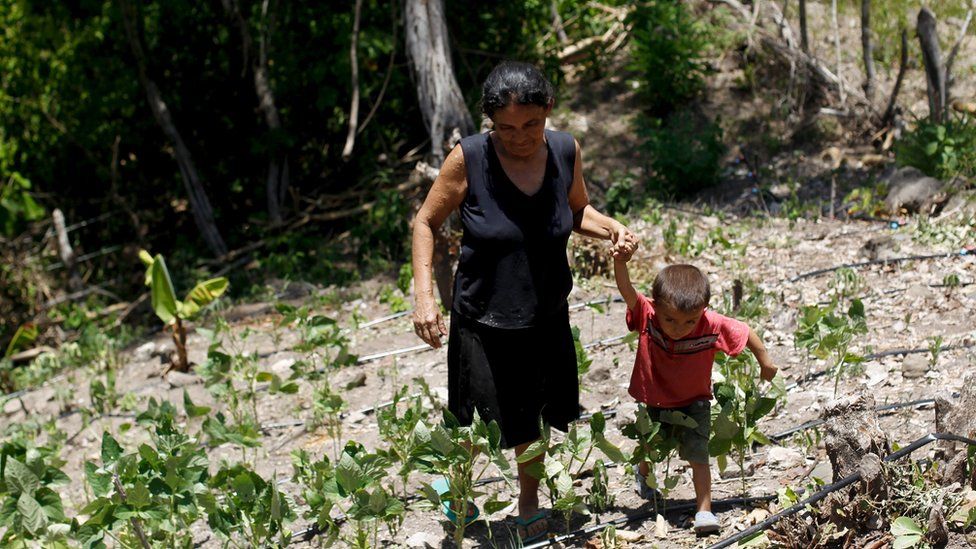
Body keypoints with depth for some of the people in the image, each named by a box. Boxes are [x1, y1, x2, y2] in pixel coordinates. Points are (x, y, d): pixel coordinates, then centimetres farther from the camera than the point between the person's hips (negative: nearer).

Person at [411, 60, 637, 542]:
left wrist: (611, 228, -9)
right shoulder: (468, 159, -19)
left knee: (536, 420, 16)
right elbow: (426, 222, -8)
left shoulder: (566, 151, -7)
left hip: (547, 317, 3)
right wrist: (423, 295, -18)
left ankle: (529, 504, 40)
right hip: (484, 322, -3)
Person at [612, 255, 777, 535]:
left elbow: (745, 332, -13)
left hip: (694, 403, -2)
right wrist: (621, 261, -64)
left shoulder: (712, 325, -30)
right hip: (655, 401, 2)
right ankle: (643, 474, 57)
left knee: (697, 454, -10)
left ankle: (704, 510, 3)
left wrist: (765, 361, 0)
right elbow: (626, 289, -45)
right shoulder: (647, 316, -31)